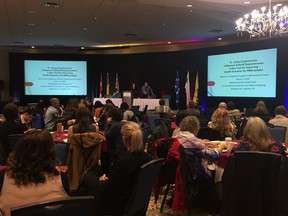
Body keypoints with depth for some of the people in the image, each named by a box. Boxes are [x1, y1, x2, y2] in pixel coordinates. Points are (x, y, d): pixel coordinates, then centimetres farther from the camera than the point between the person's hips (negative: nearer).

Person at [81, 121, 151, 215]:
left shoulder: (124, 162, -32)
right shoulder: (146, 158, -10)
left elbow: (106, 190, -21)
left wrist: (104, 180, -1)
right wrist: (108, 179, 3)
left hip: (118, 204, -7)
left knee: (87, 177, 11)